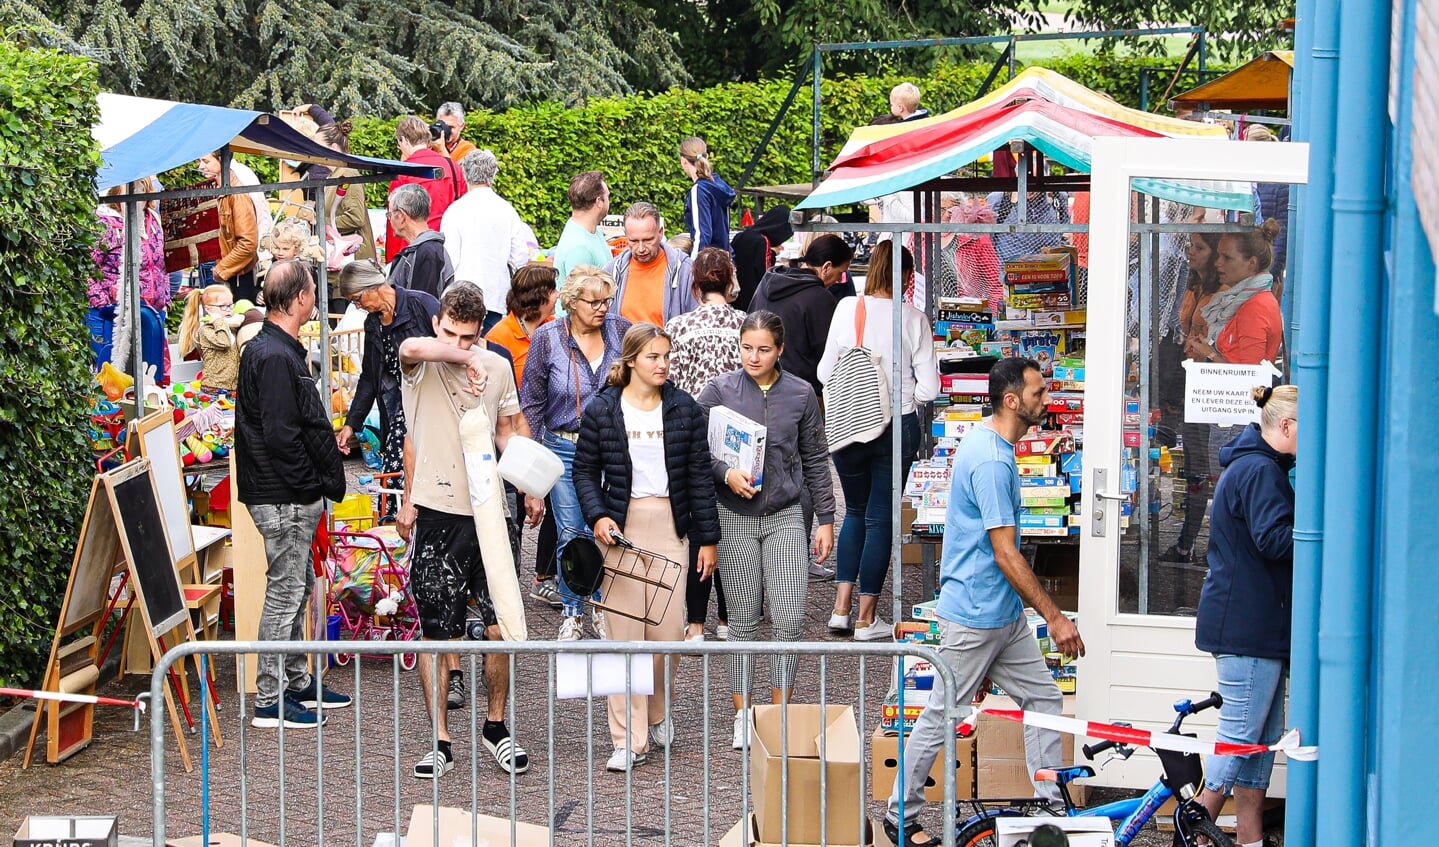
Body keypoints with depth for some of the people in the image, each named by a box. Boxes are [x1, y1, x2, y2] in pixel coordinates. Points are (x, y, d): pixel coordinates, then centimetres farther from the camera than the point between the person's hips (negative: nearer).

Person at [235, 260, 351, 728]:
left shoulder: (276, 350, 14)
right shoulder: (275, 356, -19)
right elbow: (281, 435, -23)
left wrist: (322, 481, 16)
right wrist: (315, 485, -17)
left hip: (292, 497, 11)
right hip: (283, 497, -11)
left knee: (299, 587, 18)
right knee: (286, 592, -5)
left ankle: (298, 683, 29)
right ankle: (270, 701, 1)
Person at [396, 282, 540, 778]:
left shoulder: (497, 368, 6)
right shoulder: (421, 366, -5)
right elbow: (411, 348, -31)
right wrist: (465, 358, -31)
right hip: (435, 515, -2)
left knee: (500, 627, 0)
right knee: (436, 632, 3)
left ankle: (496, 727, 19)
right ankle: (441, 742, 12)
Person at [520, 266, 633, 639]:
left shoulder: (621, 330, -2)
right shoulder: (547, 338, -5)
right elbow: (531, 402, 0)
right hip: (564, 449, -1)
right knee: (570, 534, 3)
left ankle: (602, 608, 20)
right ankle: (572, 613, 17)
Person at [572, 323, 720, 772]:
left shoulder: (685, 409, 4)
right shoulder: (602, 410, 0)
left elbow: (699, 476, 6)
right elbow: (584, 470, 6)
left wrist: (707, 538, 5)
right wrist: (597, 516, -10)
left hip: (671, 523, 1)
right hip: (621, 526, -1)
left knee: (668, 630, 0)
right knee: (624, 631, -3)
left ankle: (659, 712, 27)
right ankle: (629, 739, 2)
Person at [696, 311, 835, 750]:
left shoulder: (800, 394, 2)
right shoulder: (719, 390, -2)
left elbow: (815, 461, 8)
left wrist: (826, 519, 7)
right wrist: (727, 473, -18)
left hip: (785, 516, 1)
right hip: (735, 519, -1)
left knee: (790, 619, -4)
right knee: (743, 620, 6)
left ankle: (779, 710, 11)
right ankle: (742, 714, 16)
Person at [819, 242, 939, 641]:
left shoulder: (847, 308, -6)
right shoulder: (913, 318, -8)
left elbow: (825, 372, -2)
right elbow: (929, 387, -8)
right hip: (897, 426, -2)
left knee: (855, 511, 20)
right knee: (881, 518, 8)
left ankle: (841, 608, 14)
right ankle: (866, 618, 11)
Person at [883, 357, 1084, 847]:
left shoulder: (988, 444, 9)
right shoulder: (991, 461, -23)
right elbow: (1006, 554, -24)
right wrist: (1054, 617, -21)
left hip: (1004, 615, 10)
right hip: (974, 617, -10)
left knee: (1043, 697, 10)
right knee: (942, 717, 2)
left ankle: (1051, 804, 15)